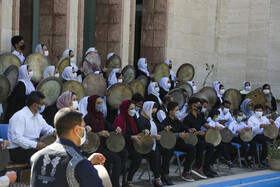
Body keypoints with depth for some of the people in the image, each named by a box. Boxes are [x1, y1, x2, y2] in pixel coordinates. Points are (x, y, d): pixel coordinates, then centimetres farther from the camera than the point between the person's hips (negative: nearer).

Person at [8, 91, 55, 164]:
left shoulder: (38, 116, 15)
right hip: (17, 151, -8)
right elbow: (16, 138, -23)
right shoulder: (19, 116, -13)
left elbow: (47, 129, 26)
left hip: (34, 148, 8)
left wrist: (54, 131, 0)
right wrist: (35, 144, -31)